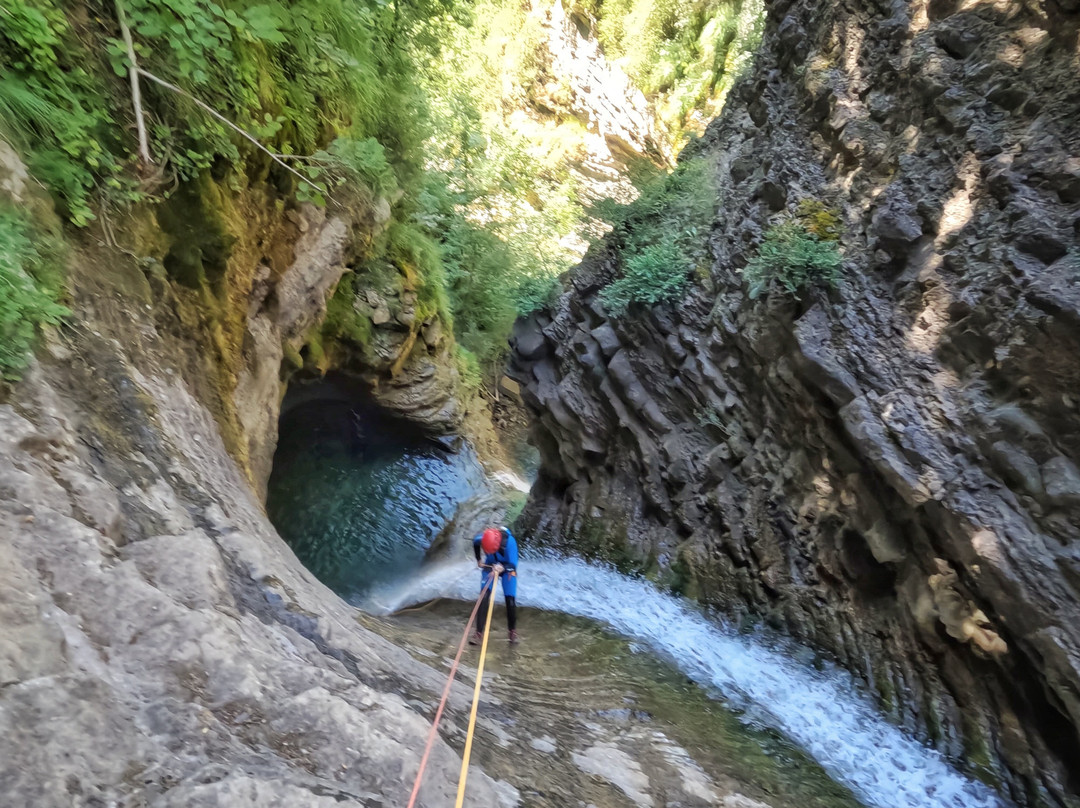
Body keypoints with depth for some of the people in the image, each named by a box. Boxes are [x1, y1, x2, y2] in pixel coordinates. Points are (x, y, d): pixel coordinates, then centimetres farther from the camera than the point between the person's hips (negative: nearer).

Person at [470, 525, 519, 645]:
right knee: (484, 597, -11)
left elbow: (513, 565, -32)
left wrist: (502, 568, -51)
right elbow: (475, 543, -1)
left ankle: (513, 630, 19)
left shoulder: (510, 541, -38)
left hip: (507, 568, -2)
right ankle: (479, 632, 0)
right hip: (490, 566, 2)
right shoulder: (481, 538, -29)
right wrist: (478, 560, 4)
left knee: (510, 600, -4)